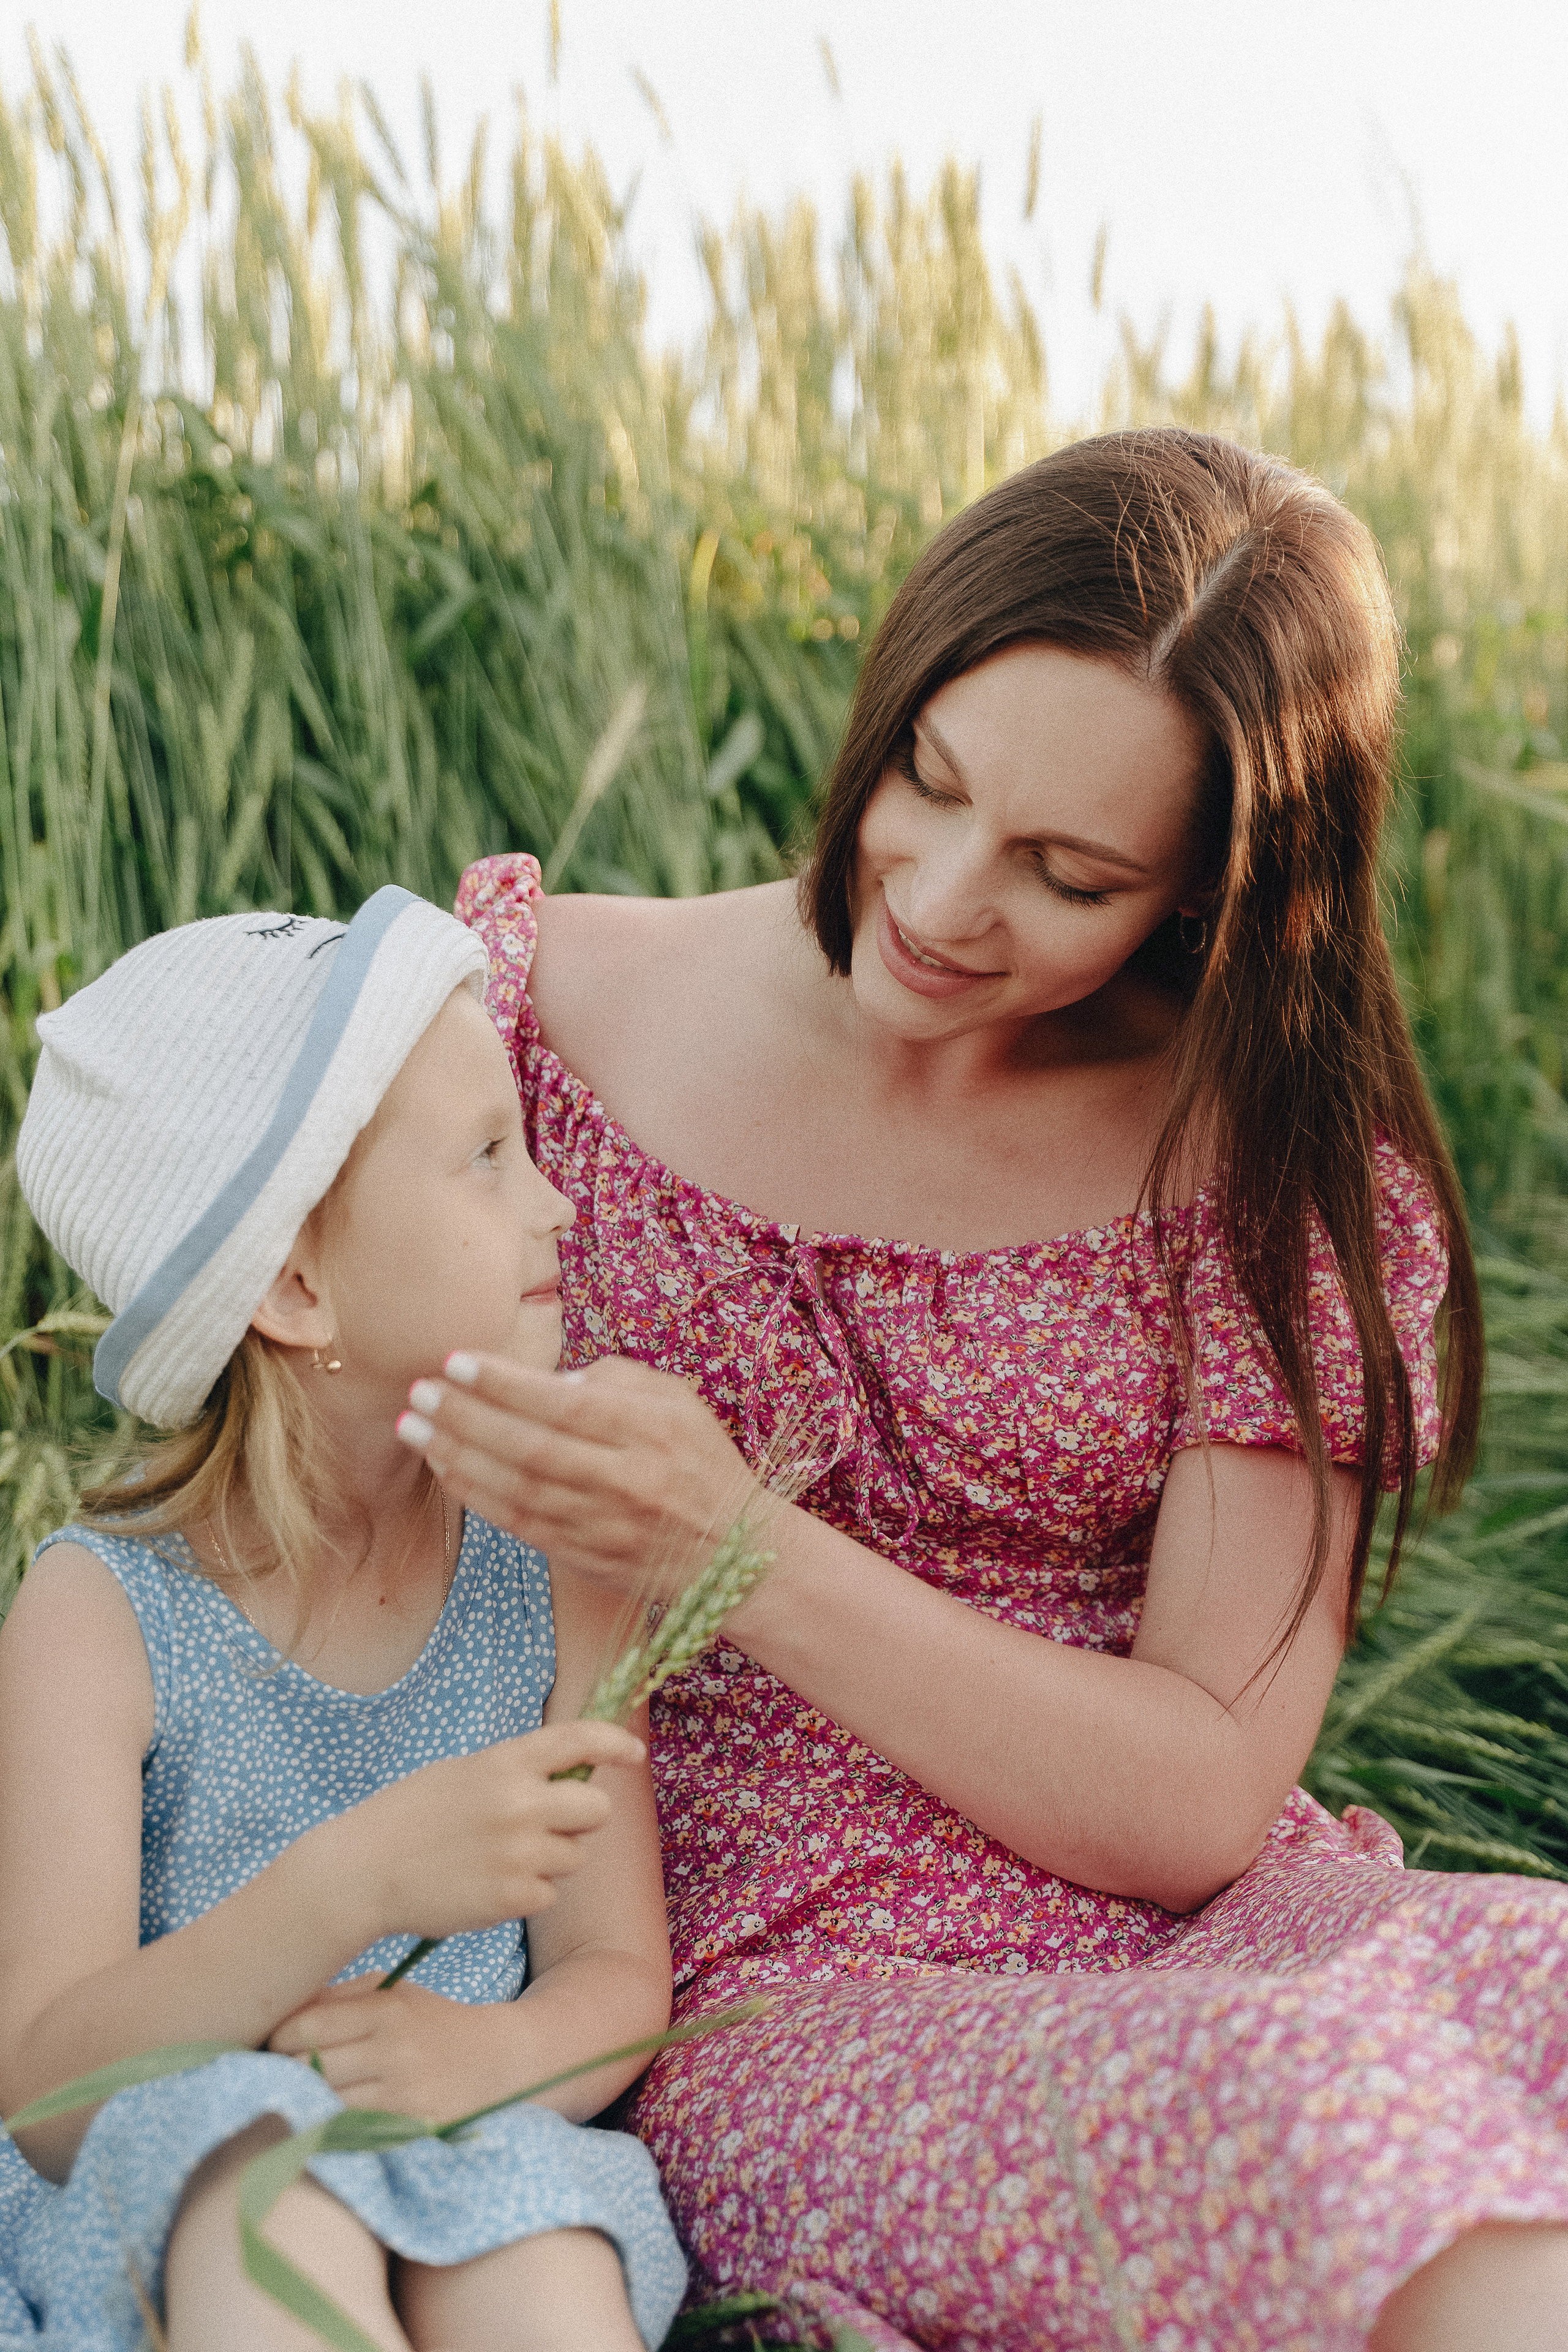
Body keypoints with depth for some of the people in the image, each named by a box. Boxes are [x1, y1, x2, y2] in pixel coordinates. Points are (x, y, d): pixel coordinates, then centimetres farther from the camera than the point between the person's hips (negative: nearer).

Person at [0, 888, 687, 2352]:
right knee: (253, 2134, -35)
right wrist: (350, 1884, -34)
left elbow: (617, 1976, 2)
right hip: (163, 2208, -1)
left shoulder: (550, 1572, 1)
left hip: (483, 2169, 2)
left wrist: (495, 2047, -24)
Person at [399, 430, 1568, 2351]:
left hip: (1211, 1939, 2)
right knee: (1345, 2115, -34)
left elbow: (1206, 1802, -6)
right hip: (787, 1997, -1)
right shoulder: (553, 1007, -1)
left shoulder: (1279, 1163, 0)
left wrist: (744, 1560, -18)